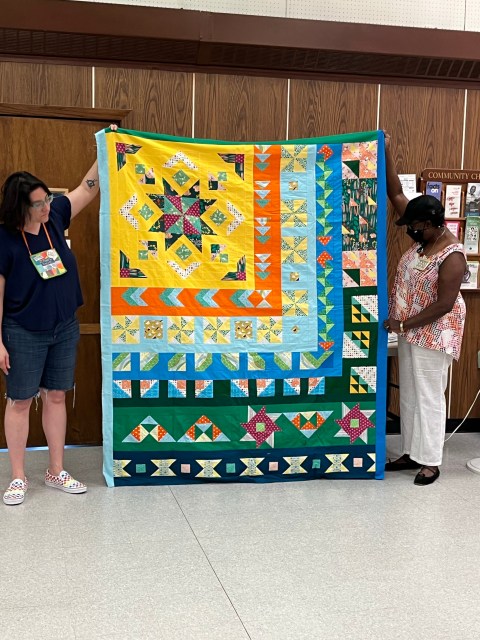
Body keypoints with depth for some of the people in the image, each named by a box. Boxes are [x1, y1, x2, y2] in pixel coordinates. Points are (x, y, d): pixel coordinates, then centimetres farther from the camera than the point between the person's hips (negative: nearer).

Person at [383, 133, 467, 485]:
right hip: (410, 330, 9)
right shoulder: (424, 238, 1)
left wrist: (404, 324, -20)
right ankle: (412, 453, 26)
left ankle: (431, 461, 13)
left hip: (433, 335, -9)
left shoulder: (452, 257, -22)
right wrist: (387, 154, -4)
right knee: (409, 394, 14)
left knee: (429, 396, 1)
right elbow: (397, 195, 2)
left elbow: (444, 304, -24)